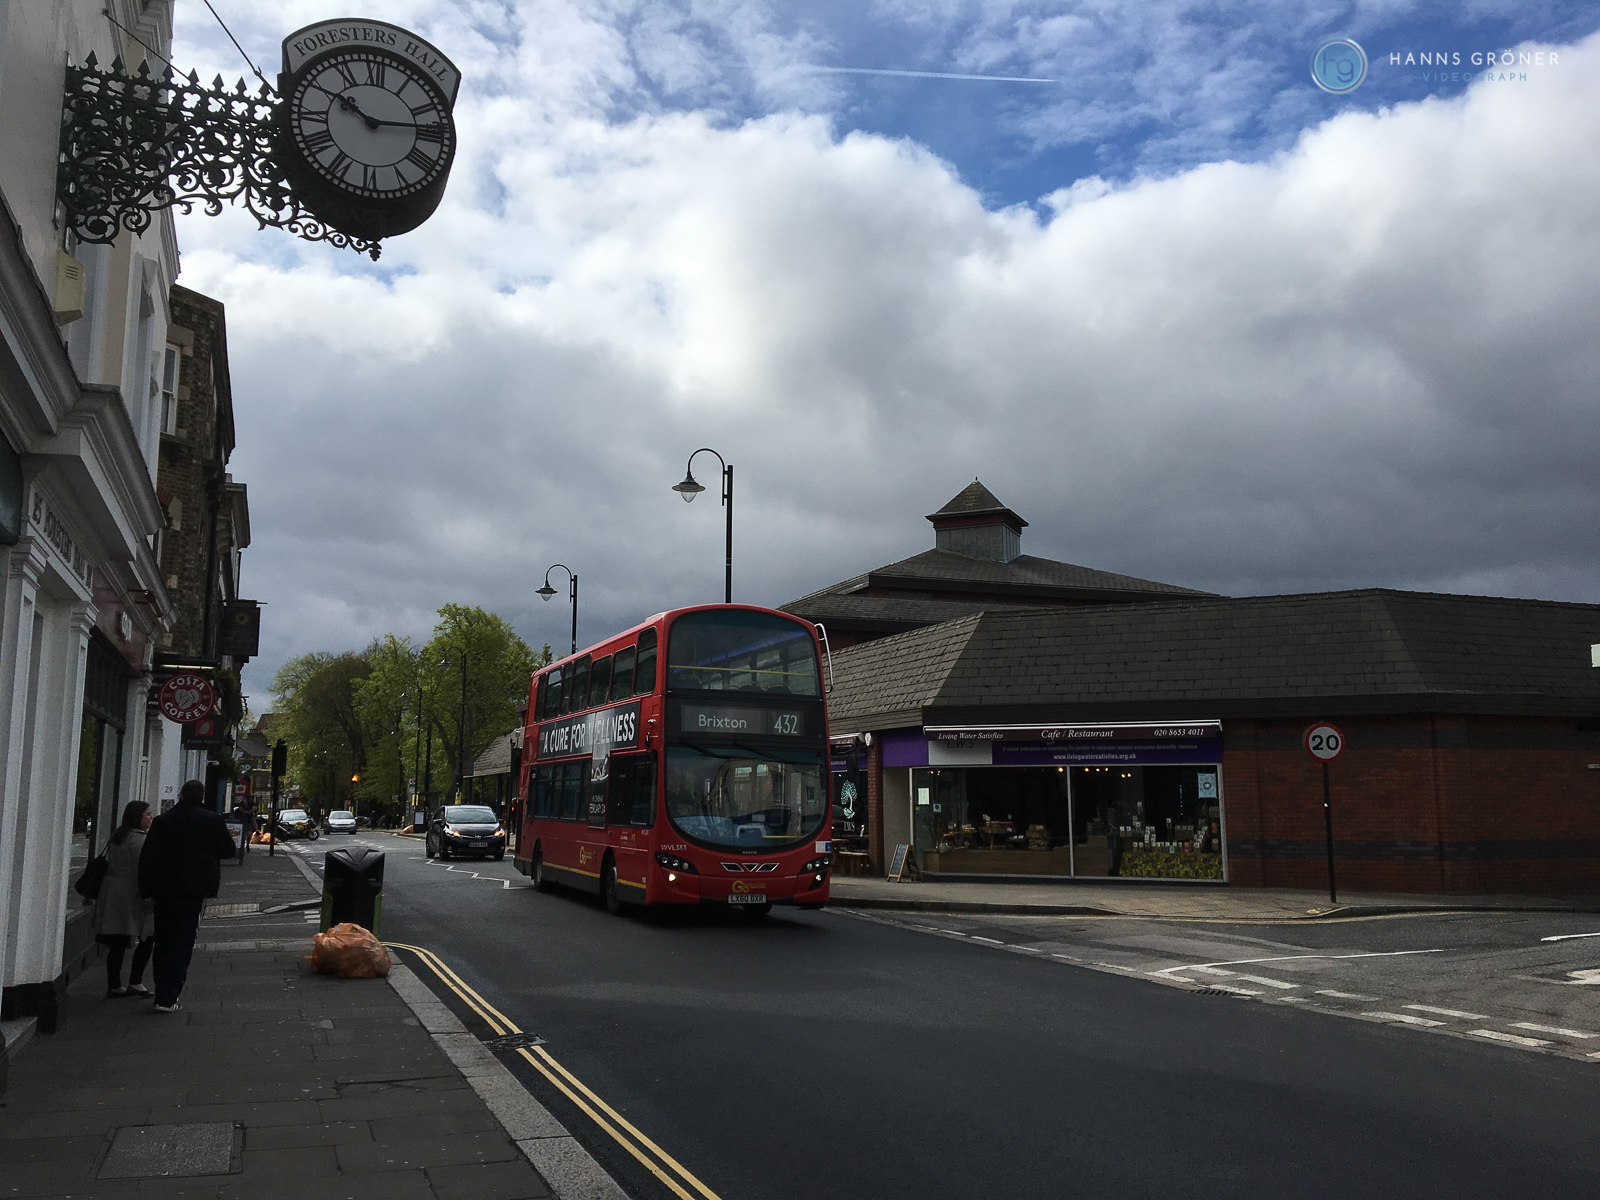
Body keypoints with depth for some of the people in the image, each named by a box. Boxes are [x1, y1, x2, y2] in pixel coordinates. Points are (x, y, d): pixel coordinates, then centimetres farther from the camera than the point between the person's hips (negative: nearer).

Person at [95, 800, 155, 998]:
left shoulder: (117, 836, 15)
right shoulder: (137, 839, -13)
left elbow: (111, 865, 19)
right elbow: (141, 870, -18)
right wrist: (149, 897, -15)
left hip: (112, 892, 9)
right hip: (130, 894, -9)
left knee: (117, 944, 9)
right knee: (148, 937, 1)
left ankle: (114, 987, 10)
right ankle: (134, 983, 0)